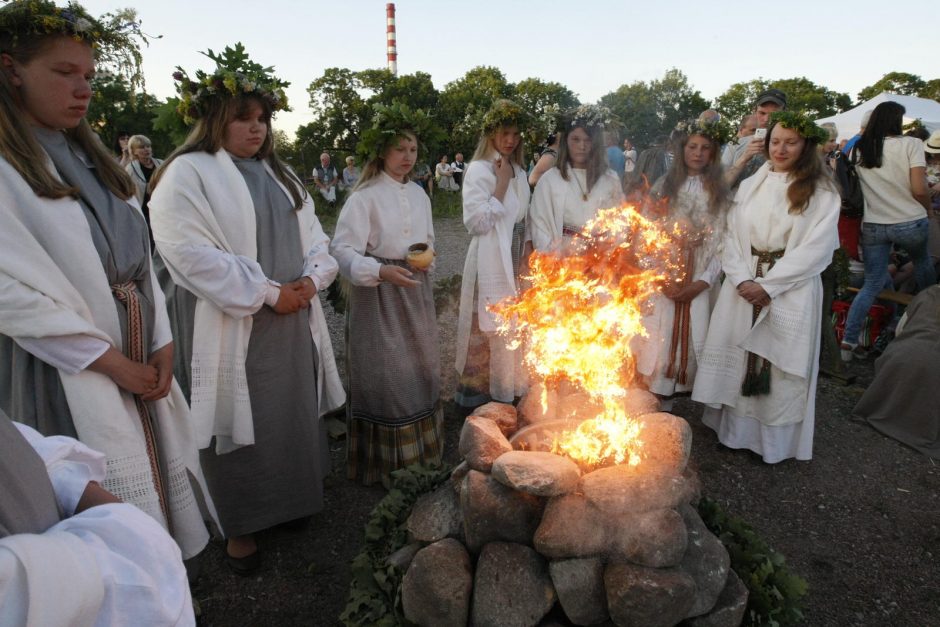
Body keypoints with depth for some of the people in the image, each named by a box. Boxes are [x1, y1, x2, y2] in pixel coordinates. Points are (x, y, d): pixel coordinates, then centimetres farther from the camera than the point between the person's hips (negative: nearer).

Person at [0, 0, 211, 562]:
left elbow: (139, 254, 9)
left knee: (152, 491, 13)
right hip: (64, 375, -6)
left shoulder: (91, 159, 13)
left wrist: (162, 343, -2)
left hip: (142, 363, 6)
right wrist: (109, 361, -13)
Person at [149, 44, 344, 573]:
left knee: (295, 411, 14)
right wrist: (267, 293, -18)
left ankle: (293, 496, 33)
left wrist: (311, 279, -5)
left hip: (293, 321, 6)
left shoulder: (279, 175, 15)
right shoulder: (188, 174, -7)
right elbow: (191, 252, -18)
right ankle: (242, 525, 20)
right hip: (233, 327, -6)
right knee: (243, 420, 3)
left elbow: (313, 236, 16)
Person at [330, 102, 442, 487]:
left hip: (415, 293, 7)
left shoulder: (419, 195, 10)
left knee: (420, 370, 14)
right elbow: (343, 250, -17)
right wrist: (381, 271, -32)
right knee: (385, 375, -2)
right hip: (378, 296, -6)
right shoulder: (364, 196, -11)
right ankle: (385, 459, 16)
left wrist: (426, 257, -1)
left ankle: (419, 451, 33)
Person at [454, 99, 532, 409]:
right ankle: (479, 389, 15)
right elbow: (477, 221, -19)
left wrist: (526, 256, 9)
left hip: (515, 264, 7)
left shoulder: (518, 171, 13)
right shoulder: (479, 170, -10)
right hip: (490, 264, -7)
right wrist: (501, 184, -17)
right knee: (489, 329, 0)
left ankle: (508, 386, 26)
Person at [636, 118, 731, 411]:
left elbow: (722, 240, 1)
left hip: (699, 279, 1)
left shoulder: (719, 191, 7)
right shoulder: (665, 184, 6)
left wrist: (703, 281, -11)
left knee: (691, 338, 0)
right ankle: (658, 405, 10)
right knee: (658, 340, -3)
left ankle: (665, 406, 11)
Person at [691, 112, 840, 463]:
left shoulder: (821, 192, -2)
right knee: (738, 357, 6)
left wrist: (768, 285, -15)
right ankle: (737, 430, 20)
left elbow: (815, 248, -9)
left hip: (791, 292, -3)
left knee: (779, 363, 1)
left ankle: (775, 441, 15)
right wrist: (741, 279, -9)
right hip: (743, 285, 4)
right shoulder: (750, 186, 11)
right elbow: (732, 236, 6)